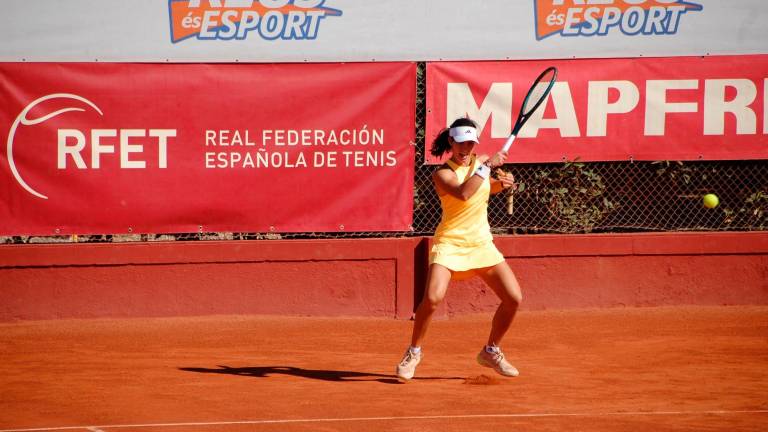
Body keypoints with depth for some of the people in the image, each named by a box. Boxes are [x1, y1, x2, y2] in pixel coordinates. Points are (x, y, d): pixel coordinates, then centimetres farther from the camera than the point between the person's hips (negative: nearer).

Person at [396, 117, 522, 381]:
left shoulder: (479, 162, 6)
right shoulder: (442, 174, -13)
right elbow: (463, 193, -33)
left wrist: (502, 183, 4)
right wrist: (488, 166, -28)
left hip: (482, 244, 6)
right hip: (450, 243, -6)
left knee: (514, 299, -2)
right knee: (433, 298, -26)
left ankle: (491, 352, 20)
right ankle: (413, 353, -3)